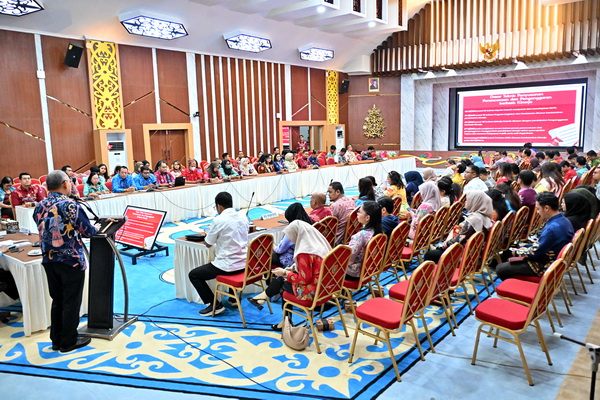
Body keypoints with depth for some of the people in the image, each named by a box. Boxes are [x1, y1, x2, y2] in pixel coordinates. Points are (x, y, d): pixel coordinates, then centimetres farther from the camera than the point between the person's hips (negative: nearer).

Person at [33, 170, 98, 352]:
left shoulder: (39, 207, 3)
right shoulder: (71, 206, -17)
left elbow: (45, 230, 14)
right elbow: (88, 231, -13)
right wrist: (95, 228, 10)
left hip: (49, 260, 6)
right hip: (71, 260, -6)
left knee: (57, 300, 18)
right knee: (71, 302, 6)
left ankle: (56, 340, 27)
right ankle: (68, 342, 16)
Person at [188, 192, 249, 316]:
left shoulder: (219, 220, -16)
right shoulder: (243, 218, 4)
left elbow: (208, 244, -5)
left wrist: (208, 234, 16)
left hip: (228, 266, -7)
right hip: (243, 264, 7)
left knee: (193, 275, 8)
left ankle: (214, 304, 6)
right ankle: (233, 297, 37)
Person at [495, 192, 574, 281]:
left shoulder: (552, 228, -30)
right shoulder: (564, 220, 2)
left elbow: (535, 253, -23)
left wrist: (517, 252, -5)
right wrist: (526, 248, 8)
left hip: (545, 267, -10)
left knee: (500, 269, -9)